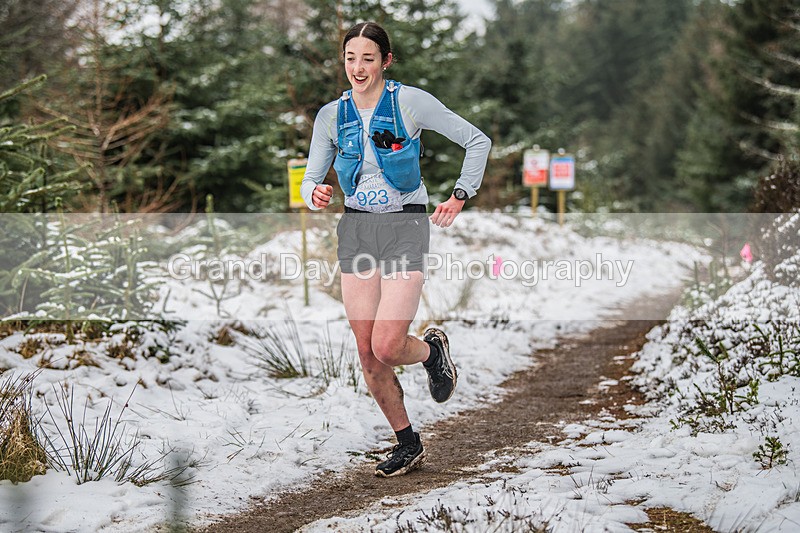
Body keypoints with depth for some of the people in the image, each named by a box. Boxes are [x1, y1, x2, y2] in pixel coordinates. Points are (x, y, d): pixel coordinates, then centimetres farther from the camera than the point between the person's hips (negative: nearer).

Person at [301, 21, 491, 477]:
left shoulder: (410, 102, -7)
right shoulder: (332, 116, 5)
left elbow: (478, 140, -1)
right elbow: (310, 179, 7)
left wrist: (460, 197, -6)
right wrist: (315, 195, -16)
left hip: (406, 225, -4)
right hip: (355, 229, 4)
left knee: (387, 348, -15)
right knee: (367, 353, 2)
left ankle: (433, 350, 22)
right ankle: (408, 445, 18)